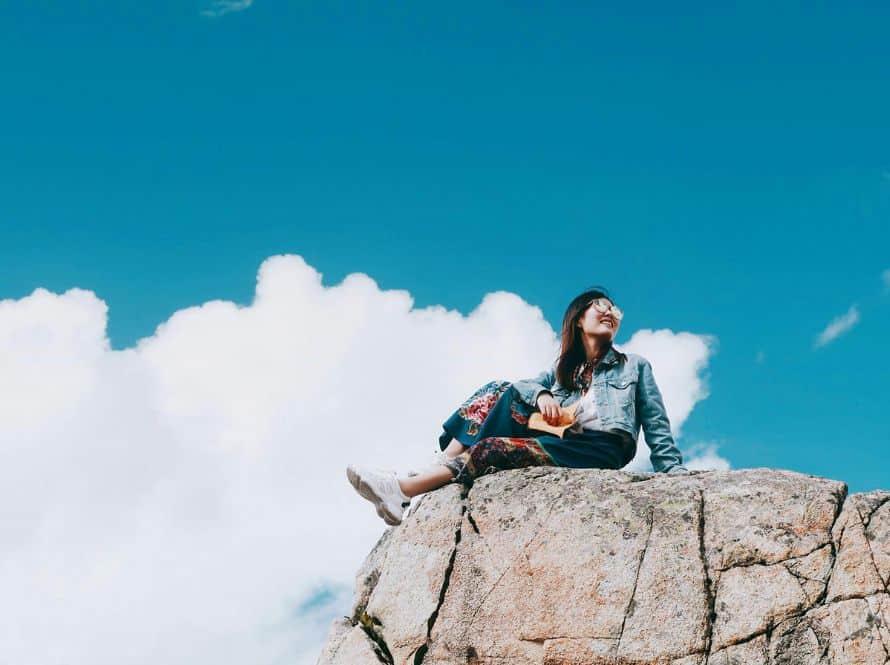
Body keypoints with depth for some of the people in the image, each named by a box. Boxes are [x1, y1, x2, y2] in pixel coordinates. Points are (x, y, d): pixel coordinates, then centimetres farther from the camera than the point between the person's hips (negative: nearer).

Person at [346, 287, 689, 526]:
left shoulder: (635, 365, 19)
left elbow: (656, 427, 12)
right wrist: (541, 395, -12)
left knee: (491, 449, -26)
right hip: (559, 440, 5)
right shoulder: (563, 368, 30)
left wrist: (676, 473, -3)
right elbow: (524, 384, 12)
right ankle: (436, 467, -29)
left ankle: (404, 489, -34)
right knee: (499, 392, -14)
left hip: (601, 449, -5)